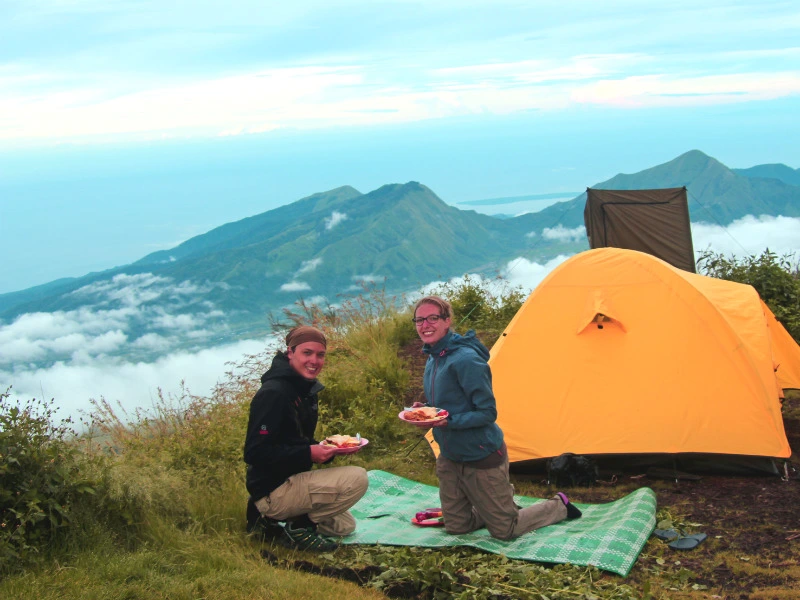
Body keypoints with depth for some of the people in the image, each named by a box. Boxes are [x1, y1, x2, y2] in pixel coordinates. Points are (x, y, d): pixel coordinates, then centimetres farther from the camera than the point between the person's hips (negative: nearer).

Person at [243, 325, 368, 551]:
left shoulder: (305, 390, 10)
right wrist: (309, 454, -27)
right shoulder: (273, 393, -20)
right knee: (357, 479, -22)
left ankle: (269, 521, 17)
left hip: (293, 481, 10)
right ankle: (298, 527, -8)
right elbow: (255, 453, -24)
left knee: (344, 526, 25)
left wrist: (326, 449, -3)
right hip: (273, 490, -10)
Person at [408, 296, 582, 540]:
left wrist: (448, 421, -31)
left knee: (504, 530, 3)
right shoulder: (433, 358, 4)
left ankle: (559, 505, 27)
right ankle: (504, 502, 35)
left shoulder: (465, 359, -23)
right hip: (450, 457, 8)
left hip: (481, 455, -8)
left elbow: (487, 413, -22)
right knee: (456, 527, 12)